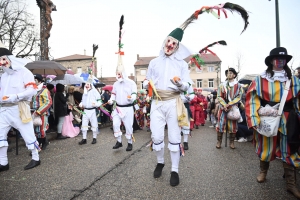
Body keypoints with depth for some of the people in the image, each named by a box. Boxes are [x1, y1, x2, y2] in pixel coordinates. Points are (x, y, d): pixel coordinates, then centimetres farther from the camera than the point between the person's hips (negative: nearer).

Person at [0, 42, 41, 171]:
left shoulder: (24, 72, -6)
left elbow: (32, 90, -16)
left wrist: (15, 97, -23)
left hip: (19, 109, -7)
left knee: (27, 134, 0)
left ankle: (35, 159, 16)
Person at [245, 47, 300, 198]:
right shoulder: (260, 80, -5)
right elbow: (252, 100, -7)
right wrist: (254, 120, -13)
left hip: (287, 121, 3)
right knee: (265, 147, 12)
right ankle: (263, 172, 34)